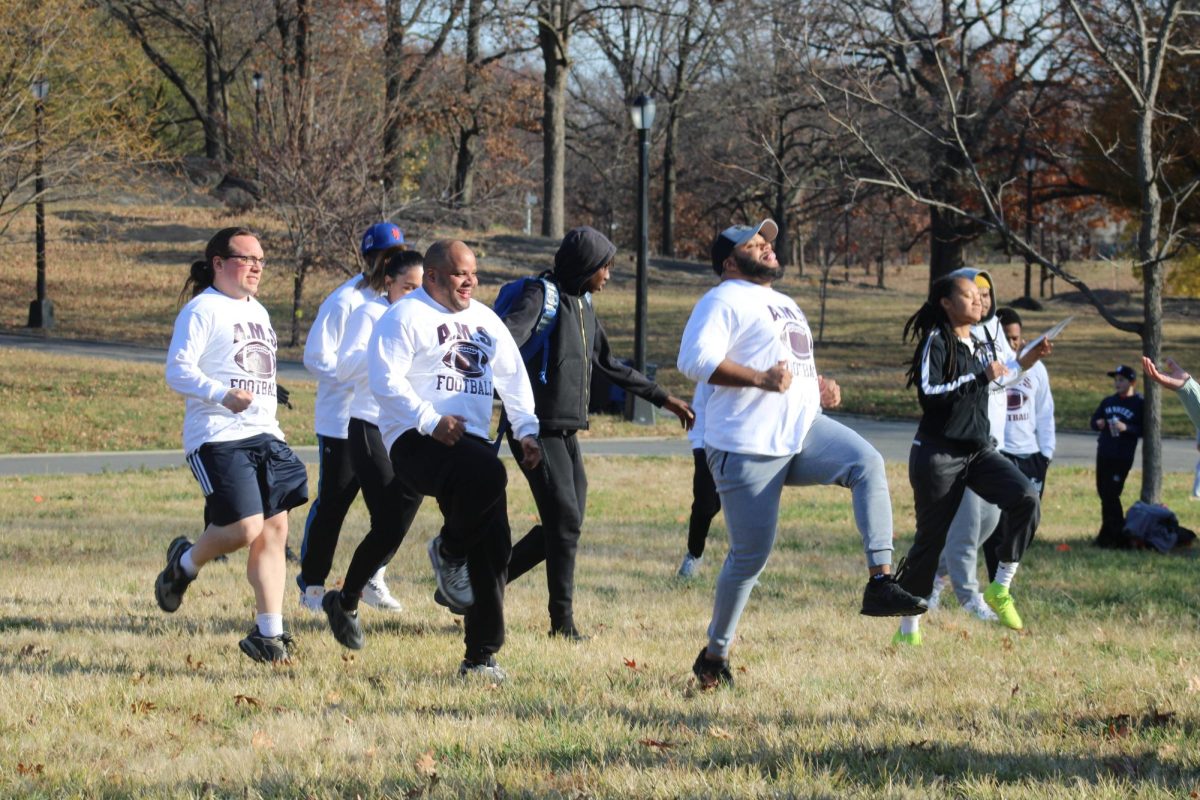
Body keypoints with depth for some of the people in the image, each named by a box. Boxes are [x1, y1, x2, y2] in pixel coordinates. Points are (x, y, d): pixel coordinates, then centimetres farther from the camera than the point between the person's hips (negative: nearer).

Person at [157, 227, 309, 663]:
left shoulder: (257, 311, 20)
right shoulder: (202, 310, -6)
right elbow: (178, 370, -15)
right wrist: (222, 395, -31)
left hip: (263, 435, 8)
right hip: (218, 438, -8)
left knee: (274, 529, -1)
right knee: (245, 527, -17)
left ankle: (269, 632, 2)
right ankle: (184, 562, 14)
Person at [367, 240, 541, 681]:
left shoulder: (485, 319, 21)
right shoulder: (406, 317, -2)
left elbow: (513, 376, 27)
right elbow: (386, 379, -12)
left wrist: (526, 430, 14)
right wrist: (431, 421, -21)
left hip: (471, 441, 7)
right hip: (417, 444, -7)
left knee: (493, 550, -2)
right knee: (487, 475, -36)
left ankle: (481, 657, 6)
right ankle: (448, 551, -7)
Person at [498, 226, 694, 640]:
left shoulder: (582, 304, 17)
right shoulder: (542, 295, -9)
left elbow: (609, 364, 29)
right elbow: (509, 336, -28)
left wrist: (661, 397, 31)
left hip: (566, 431, 9)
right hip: (537, 429, -9)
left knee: (565, 525, 7)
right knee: (564, 521, -10)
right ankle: (562, 622, -3)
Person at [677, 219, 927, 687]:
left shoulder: (785, 305, 24)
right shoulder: (725, 301, -4)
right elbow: (695, 360, -19)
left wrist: (818, 387, 13)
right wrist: (761, 379, -26)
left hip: (803, 432, 7)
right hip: (748, 448, -7)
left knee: (867, 463, -21)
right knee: (751, 555, -5)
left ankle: (880, 583, -27)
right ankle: (715, 654, 12)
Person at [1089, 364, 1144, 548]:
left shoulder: (1139, 404, -5)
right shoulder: (1108, 401, 13)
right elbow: (1094, 419, 19)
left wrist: (1126, 428, -22)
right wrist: (1098, 423, -5)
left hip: (1123, 457, -7)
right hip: (1103, 454, 7)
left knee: (1111, 495, -11)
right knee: (1103, 493, 10)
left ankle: (1117, 536, -5)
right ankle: (1107, 534, 19)